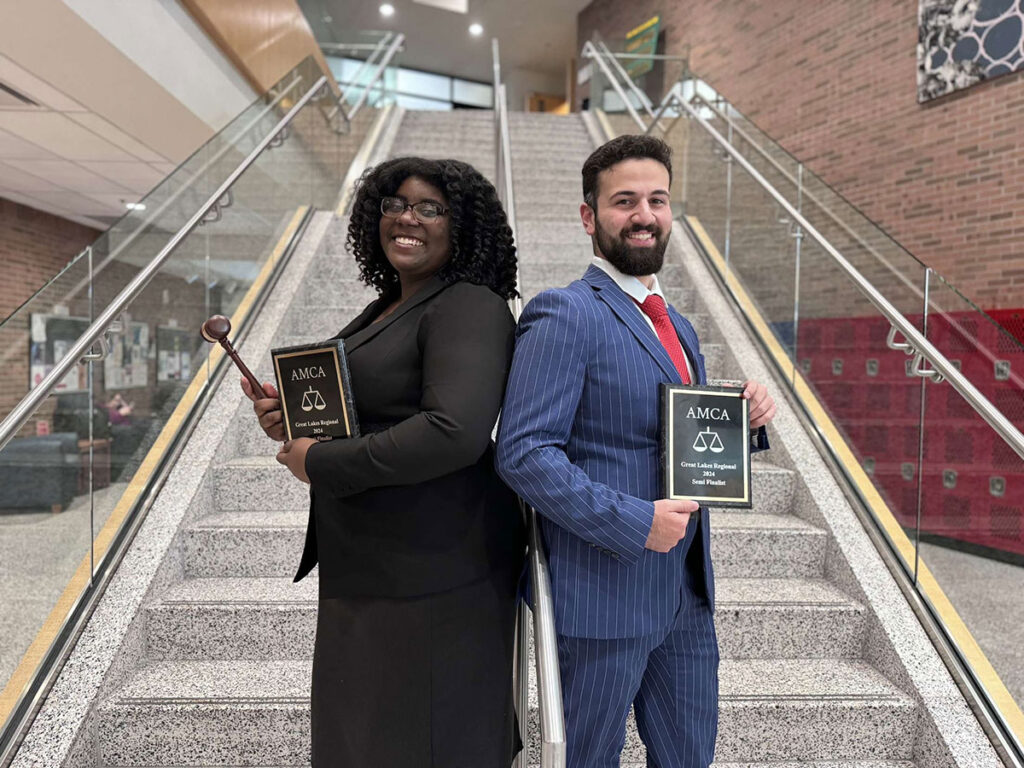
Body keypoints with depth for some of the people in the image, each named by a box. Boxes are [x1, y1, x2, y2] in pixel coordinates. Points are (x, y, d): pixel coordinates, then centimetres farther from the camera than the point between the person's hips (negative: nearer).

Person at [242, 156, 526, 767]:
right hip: (373, 568, 9)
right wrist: (291, 417, 2)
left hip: (433, 571, -9)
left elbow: (454, 432, -30)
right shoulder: (389, 307, 13)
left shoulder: (469, 308, -16)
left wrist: (320, 464, -20)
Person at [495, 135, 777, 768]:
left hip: (686, 596, 8)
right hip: (602, 599, -7)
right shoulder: (563, 315, -14)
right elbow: (523, 454, -20)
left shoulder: (679, 328, 13)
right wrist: (635, 522, -23)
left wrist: (746, 420, 0)